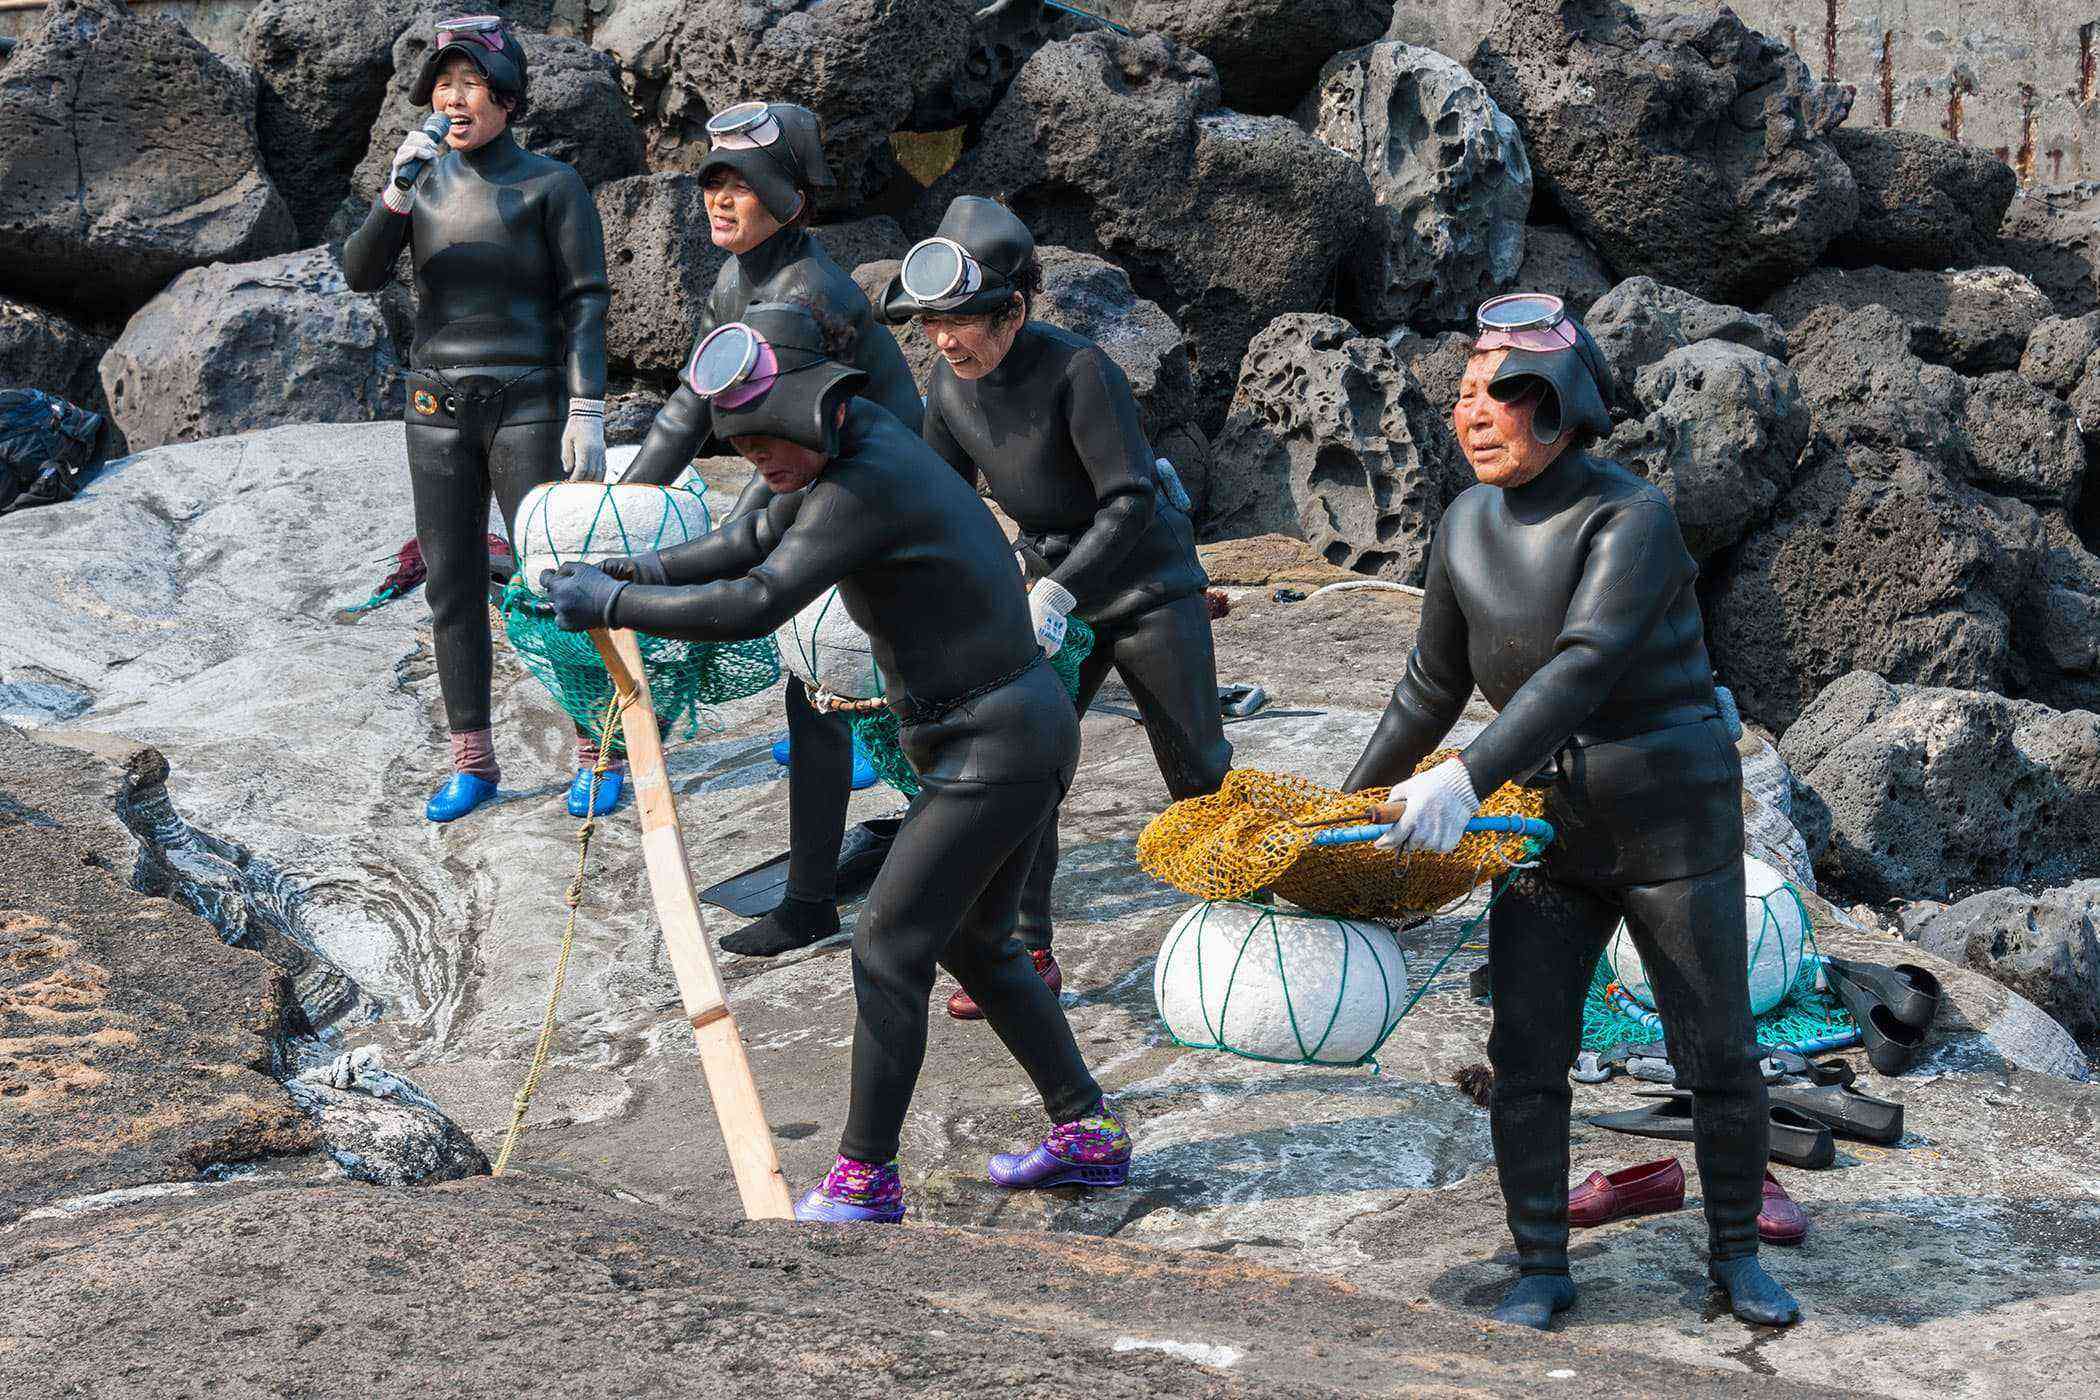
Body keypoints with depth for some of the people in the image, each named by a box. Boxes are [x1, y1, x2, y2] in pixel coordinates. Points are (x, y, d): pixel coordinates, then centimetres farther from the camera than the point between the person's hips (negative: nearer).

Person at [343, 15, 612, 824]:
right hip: (439, 411, 4)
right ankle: (472, 762, 15)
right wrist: (396, 193, -22)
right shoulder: (425, 177, 5)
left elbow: (585, 304, -8)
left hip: (526, 408, -4)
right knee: (452, 587, 5)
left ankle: (595, 756, 6)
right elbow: (361, 276, -6)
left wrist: (588, 415, -17)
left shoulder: (553, 185, -6)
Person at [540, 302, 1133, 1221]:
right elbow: (761, 539, 19)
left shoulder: (867, 484, -24)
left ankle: (864, 1180, 4)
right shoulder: (850, 434, 7)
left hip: (995, 748, -10)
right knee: (973, 944, 21)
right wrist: (640, 571, 6)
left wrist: (611, 606, -21)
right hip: (1027, 730, 10)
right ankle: (1088, 1135, 28)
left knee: (887, 952, -5)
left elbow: (755, 605, -31)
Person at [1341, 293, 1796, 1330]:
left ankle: (1736, 1253, 24)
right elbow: (1434, 686, 13)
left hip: (1672, 825, -4)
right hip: (1551, 830, 5)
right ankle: (1541, 1270, 12)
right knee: (1525, 1057, -2)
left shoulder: (1632, 520, -19)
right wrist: (1354, 801, 18)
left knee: (1717, 1058, 4)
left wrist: (1467, 780, -43)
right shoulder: (1468, 527, 0)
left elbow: (1583, 670, -33)